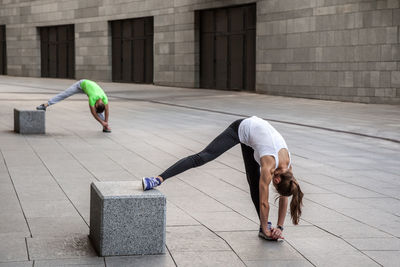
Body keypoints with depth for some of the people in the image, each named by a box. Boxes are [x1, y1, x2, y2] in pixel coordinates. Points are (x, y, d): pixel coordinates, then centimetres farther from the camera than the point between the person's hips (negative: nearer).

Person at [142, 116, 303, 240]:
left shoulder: (287, 166, -15)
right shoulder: (269, 166, -32)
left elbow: (283, 198, -3)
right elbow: (263, 202, -25)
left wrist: (279, 227, -1)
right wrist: (266, 230, -16)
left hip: (256, 130, 7)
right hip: (241, 129, -7)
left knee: (254, 182, 5)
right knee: (202, 157, -19)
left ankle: (263, 226, 10)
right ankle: (158, 179, -27)